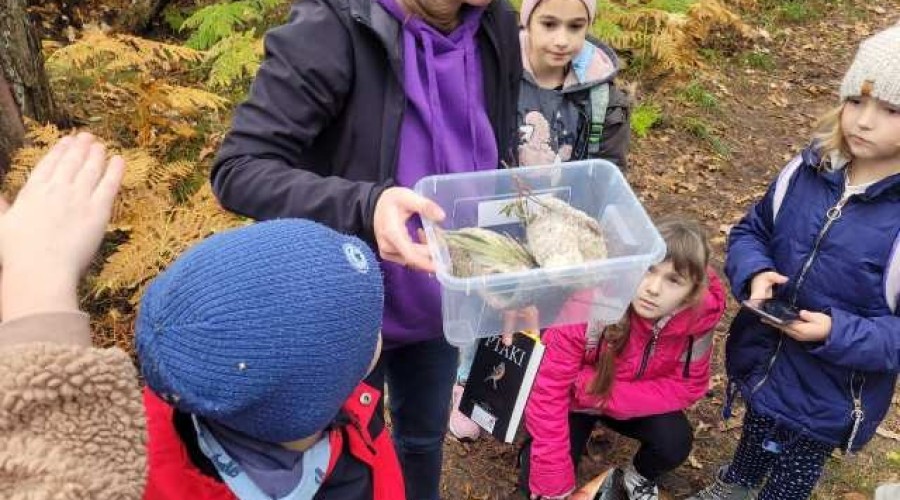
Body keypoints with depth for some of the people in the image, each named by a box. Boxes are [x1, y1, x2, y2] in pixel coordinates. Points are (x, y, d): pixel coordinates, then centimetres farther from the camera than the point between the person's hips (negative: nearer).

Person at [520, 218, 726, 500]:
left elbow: (685, 387, -17)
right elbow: (549, 388, -30)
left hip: (635, 401, 3)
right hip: (574, 400, -2)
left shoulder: (699, 317, -26)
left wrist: (598, 388, -32)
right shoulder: (590, 304, -36)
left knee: (676, 442, -24)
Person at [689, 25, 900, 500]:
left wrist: (837, 333, -31)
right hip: (762, 359, 5)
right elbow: (752, 229, 2)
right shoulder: (808, 169, -11)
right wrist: (755, 273, -18)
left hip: (829, 395, -4)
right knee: (755, 435, 34)